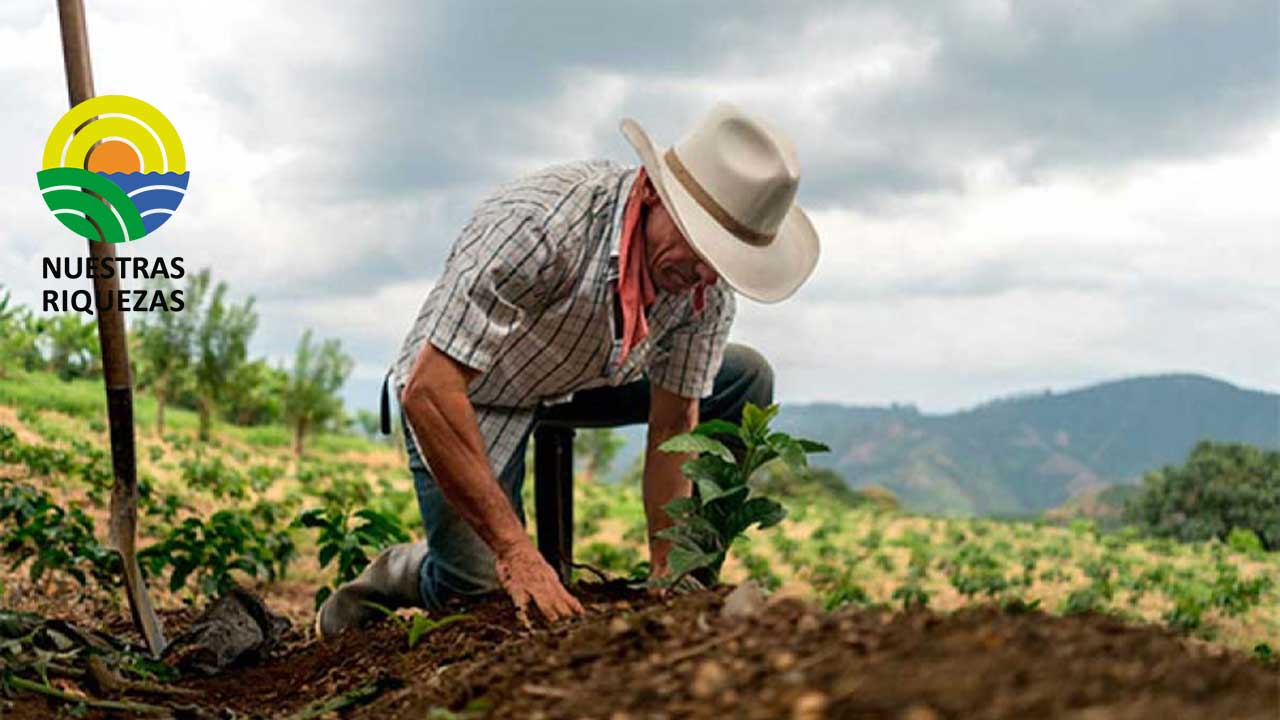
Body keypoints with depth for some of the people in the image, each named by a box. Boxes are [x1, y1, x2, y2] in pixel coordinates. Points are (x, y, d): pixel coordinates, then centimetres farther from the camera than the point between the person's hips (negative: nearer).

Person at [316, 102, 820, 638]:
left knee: (745, 379, -5)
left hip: (583, 381, 6)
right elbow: (427, 392, -39)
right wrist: (515, 549, -40)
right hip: (465, 394, -6)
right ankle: (401, 574, 14)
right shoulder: (538, 224, -39)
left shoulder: (708, 285, -19)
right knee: (492, 596, -19)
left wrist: (668, 574, -15)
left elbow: (674, 427, -9)